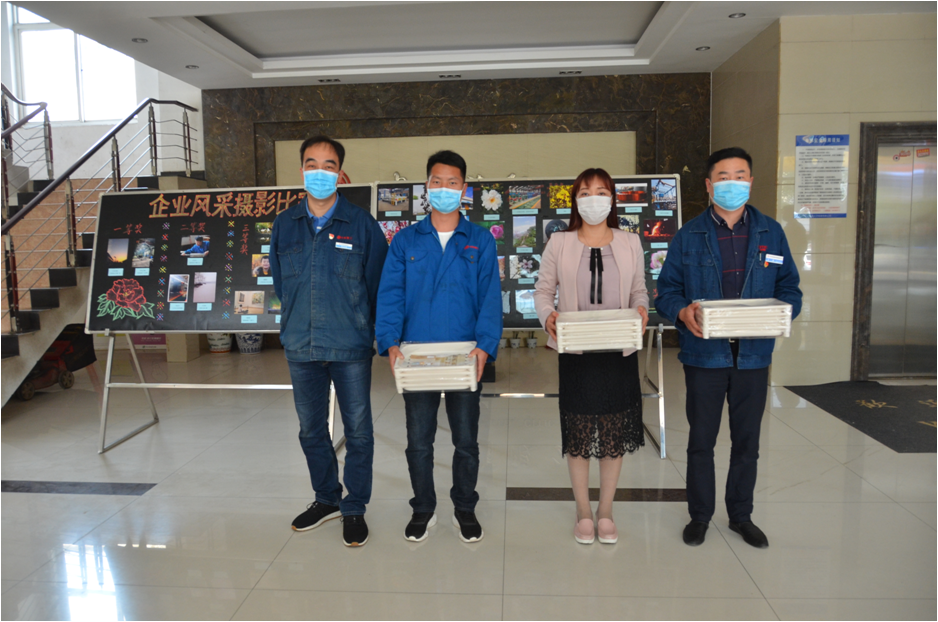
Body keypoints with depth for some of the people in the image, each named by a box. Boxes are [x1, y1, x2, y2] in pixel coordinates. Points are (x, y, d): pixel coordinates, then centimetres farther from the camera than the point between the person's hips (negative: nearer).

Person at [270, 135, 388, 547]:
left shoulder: (361, 224, -3)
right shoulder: (284, 225, 7)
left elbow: (377, 283, 2)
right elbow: (279, 282, 16)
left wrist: (363, 327, 4)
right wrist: (295, 322, 14)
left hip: (351, 347, -3)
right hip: (300, 347, 4)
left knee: (358, 431, 5)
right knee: (311, 430, 15)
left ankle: (354, 509, 21)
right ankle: (326, 499, 34)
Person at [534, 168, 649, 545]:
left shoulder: (630, 244, 7)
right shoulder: (559, 244, 2)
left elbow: (639, 290, 11)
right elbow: (543, 290, 3)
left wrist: (641, 309, -10)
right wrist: (547, 316, -16)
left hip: (619, 351, 2)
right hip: (576, 351, -1)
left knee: (616, 433, 9)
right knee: (578, 433, 7)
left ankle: (605, 512, 27)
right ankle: (583, 512, 25)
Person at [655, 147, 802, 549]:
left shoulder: (771, 232, 6)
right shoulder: (689, 236, 1)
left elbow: (790, 287, 8)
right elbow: (666, 290, 0)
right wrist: (683, 312, -21)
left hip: (753, 353, 2)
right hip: (704, 353, -1)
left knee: (747, 440, 14)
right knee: (701, 440, 10)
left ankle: (741, 515, 32)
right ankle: (700, 515, 27)